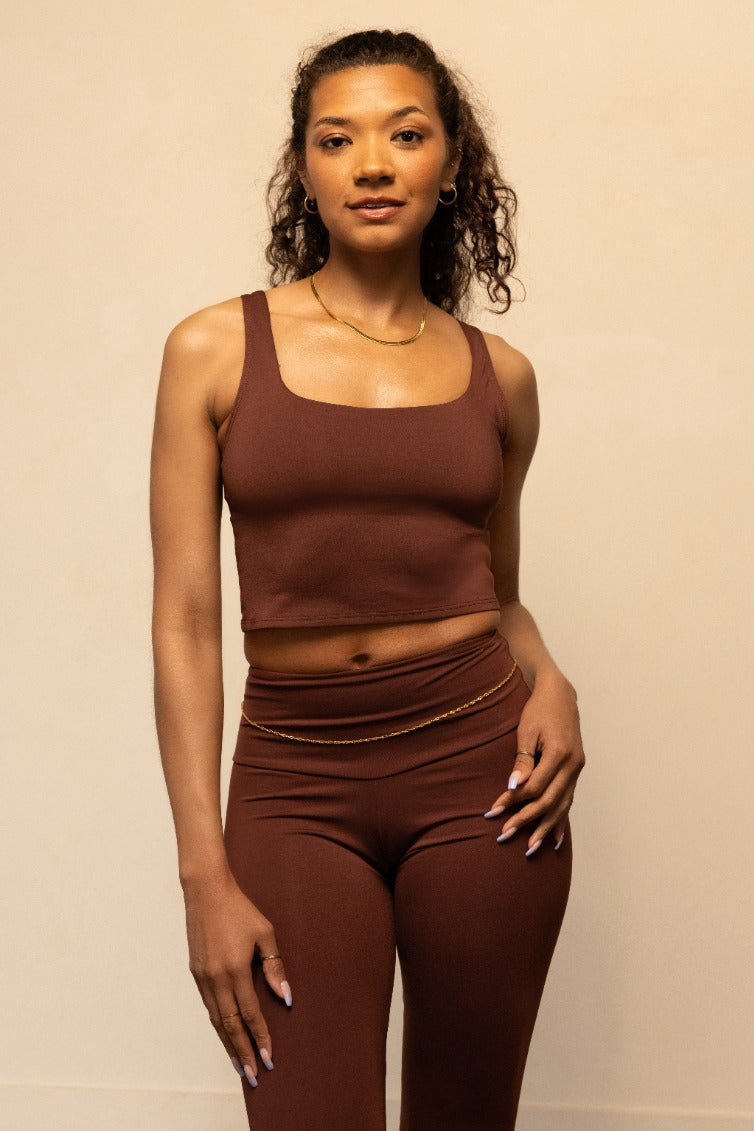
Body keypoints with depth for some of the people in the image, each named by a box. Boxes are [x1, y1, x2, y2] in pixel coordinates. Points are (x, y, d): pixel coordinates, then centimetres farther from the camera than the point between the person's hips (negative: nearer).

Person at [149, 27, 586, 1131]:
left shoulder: (498, 374, 6)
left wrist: (550, 681, -5)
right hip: (296, 783, -2)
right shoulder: (217, 349, -1)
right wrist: (206, 874, -8)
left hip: (475, 762, 2)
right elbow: (185, 618, -3)